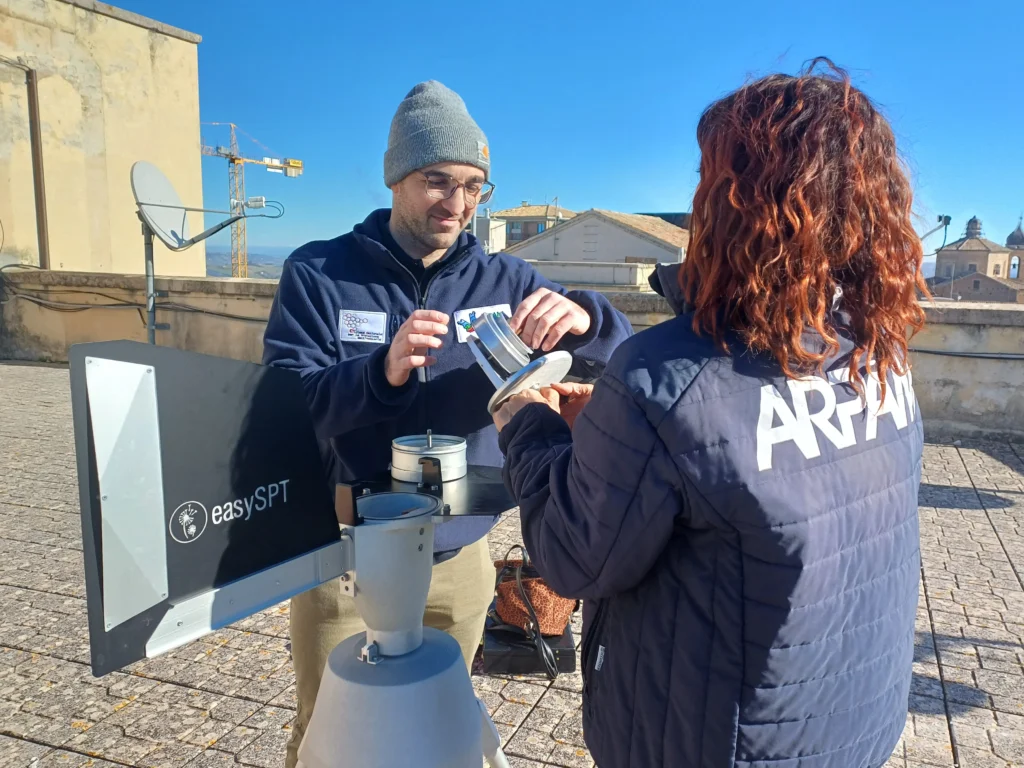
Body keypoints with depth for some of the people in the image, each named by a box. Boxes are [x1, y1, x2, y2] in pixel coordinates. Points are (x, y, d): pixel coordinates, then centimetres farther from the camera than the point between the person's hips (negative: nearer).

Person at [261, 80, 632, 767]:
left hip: (459, 558, 2)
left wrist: (582, 319, -30)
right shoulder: (318, 274, -6)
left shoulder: (504, 282, -1)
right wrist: (383, 372, -33)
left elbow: (620, 358, -7)